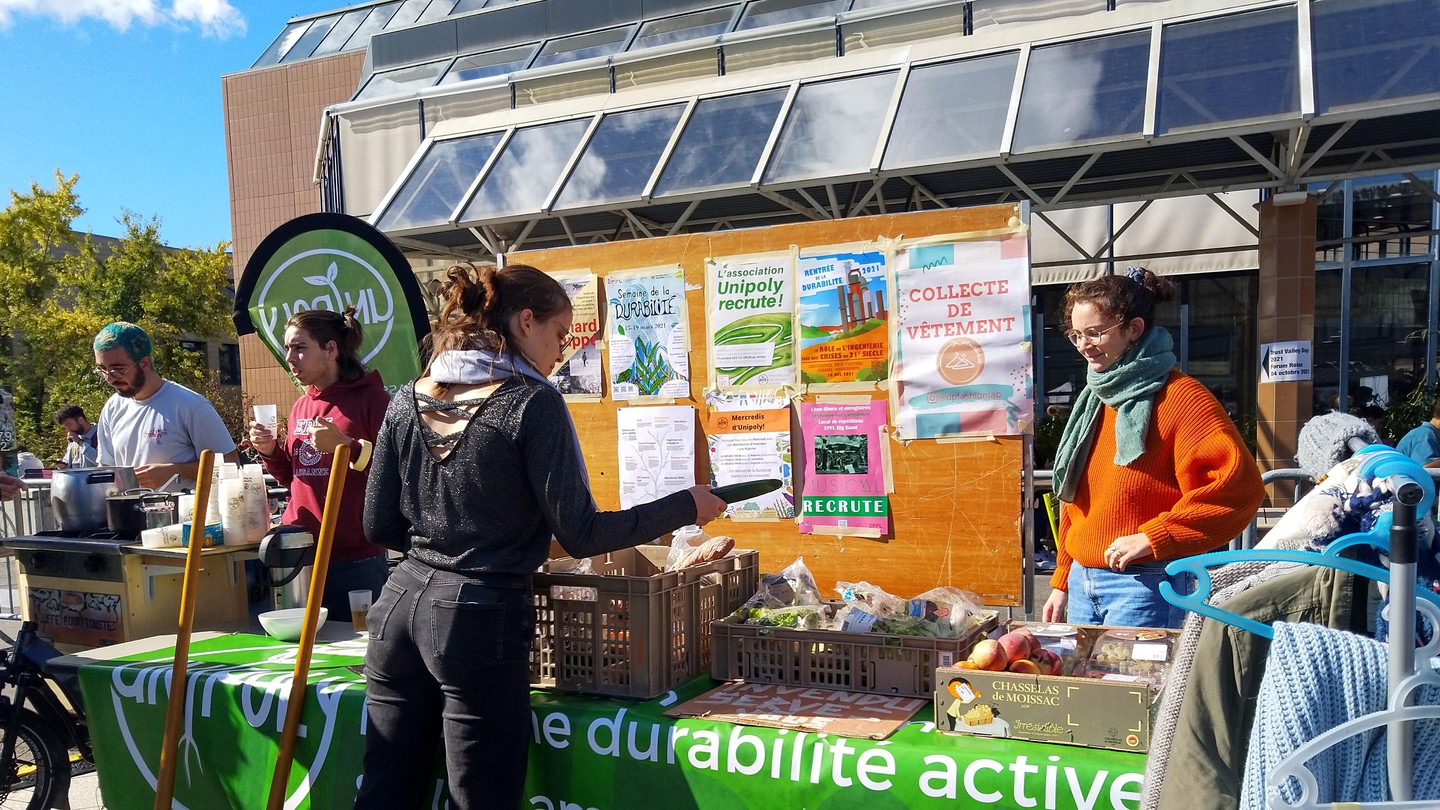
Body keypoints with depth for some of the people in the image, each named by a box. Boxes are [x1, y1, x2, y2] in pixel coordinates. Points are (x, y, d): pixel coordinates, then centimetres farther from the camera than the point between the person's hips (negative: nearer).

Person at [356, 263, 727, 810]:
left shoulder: (409, 400, 7)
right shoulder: (532, 402, -11)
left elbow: (380, 526, 10)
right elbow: (580, 535, -12)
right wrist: (686, 507, -2)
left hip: (400, 604, 6)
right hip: (480, 618, -6)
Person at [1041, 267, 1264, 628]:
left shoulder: (1180, 398, -11)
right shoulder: (1094, 399, 13)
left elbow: (1239, 486, -21)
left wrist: (1153, 537, -21)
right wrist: (1062, 580, 17)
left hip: (1143, 584, -7)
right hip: (1082, 583, 7)